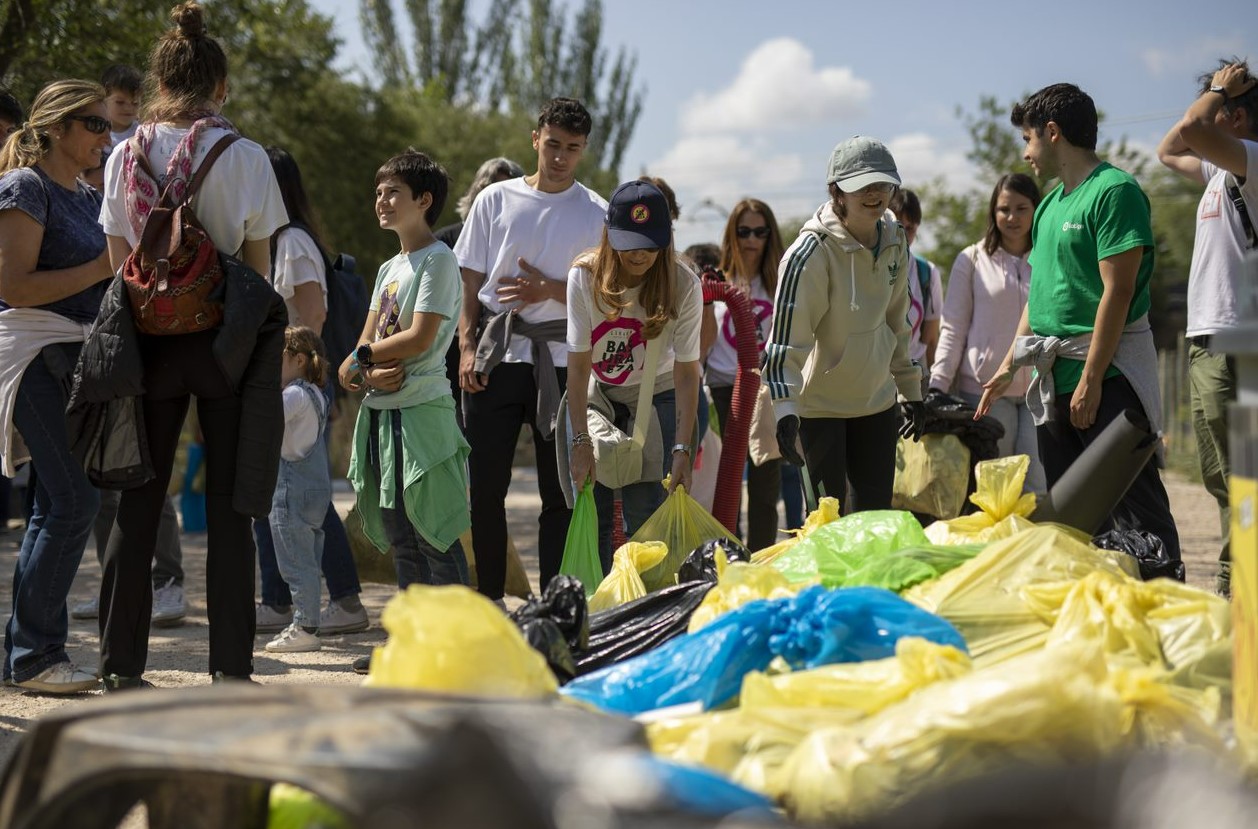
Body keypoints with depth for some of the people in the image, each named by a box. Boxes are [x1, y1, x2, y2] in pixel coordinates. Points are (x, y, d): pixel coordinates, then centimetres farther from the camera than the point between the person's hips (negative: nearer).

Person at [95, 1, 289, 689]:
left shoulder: (125, 157, 2)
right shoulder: (245, 157, -6)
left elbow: (120, 261, 4)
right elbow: (259, 267, -1)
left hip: (150, 341, 2)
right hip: (226, 342, -2)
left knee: (138, 502, 8)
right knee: (228, 506, 2)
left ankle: (121, 664, 9)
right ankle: (231, 668, 1)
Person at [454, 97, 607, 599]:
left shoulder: (596, 214, 5)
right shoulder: (495, 201, 8)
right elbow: (471, 281, 9)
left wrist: (548, 289, -12)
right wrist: (467, 348, -2)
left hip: (561, 361, -1)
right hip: (496, 355, 1)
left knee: (559, 489, 1)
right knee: (486, 484, 1)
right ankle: (488, 600, 10)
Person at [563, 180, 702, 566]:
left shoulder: (683, 285, -22)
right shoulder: (585, 277, -20)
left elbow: (686, 373, -21)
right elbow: (578, 364, -19)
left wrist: (682, 449, -27)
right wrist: (581, 442, -23)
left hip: (657, 395, -1)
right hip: (599, 397, 1)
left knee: (643, 511, -11)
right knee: (593, 510, -5)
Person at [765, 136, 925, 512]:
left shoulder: (894, 242, 2)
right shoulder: (811, 252, -19)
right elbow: (787, 338, -24)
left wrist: (911, 390, 18)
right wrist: (786, 410, -33)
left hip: (877, 402, 6)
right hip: (819, 407, -6)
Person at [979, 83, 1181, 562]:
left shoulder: (1114, 191, -12)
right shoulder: (1050, 205, 16)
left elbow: (1117, 291, -17)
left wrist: (1090, 379, -20)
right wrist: (1009, 366, 19)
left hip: (1109, 375, -9)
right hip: (1056, 378, 9)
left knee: (1135, 509, -9)